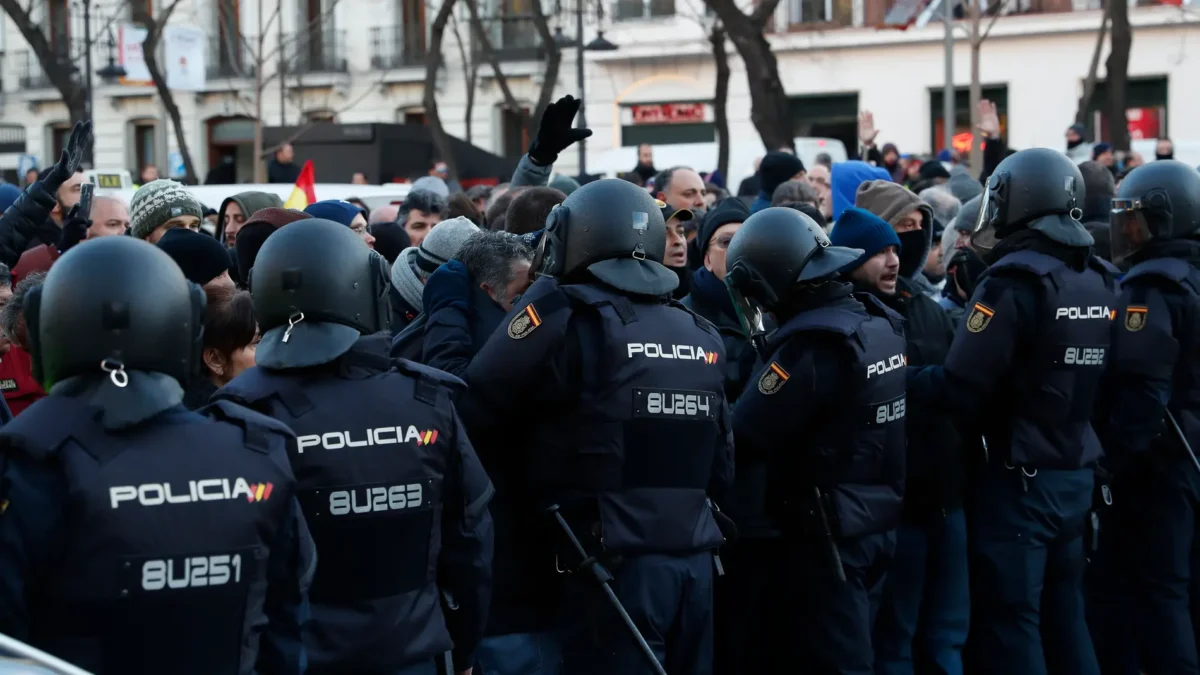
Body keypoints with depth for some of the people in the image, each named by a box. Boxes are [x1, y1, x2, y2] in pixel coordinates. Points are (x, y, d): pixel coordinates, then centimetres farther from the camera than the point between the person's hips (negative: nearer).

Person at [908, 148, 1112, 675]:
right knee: (1063, 615, 16)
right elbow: (1090, 381, 11)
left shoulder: (1013, 282, -17)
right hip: (1076, 475, 7)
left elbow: (959, 392, -20)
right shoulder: (1097, 281, 6)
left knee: (1008, 621, 0)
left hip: (1015, 477, -7)